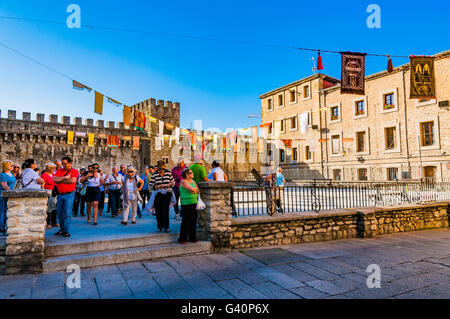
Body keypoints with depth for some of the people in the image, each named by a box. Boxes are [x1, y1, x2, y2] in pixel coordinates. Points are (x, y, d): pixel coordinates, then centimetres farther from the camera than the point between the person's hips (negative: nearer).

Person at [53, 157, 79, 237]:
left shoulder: (74, 171, 0)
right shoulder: (59, 171, 14)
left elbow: (73, 180, -17)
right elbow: (54, 179, -1)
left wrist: (60, 181, -6)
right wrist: (65, 177, -11)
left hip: (69, 194, -5)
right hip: (60, 194, 5)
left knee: (67, 213, -6)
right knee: (59, 212, 10)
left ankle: (66, 231, 0)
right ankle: (62, 229, 24)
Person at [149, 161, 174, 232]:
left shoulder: (168, 173, 4)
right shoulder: (154, 175, 1)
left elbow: (173, 182, 12)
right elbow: (150, 186, -1)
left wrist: (170, 184, -9)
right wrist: (158, 186, -16)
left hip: (167, 194, -1)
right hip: (158, 194, 1)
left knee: (165, 209, -11)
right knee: (158, 209, -1)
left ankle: (166, 227, -1)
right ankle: (160, 226, 17)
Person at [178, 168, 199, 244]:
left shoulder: (193, 181, 16)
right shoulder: (183, 182, -8)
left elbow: (197, 190, 8)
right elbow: (192, 189, -17)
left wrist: (194, 190, -10)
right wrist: (194, 189, 2)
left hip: (194, 203, 7)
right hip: (186, 204, -7)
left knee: (193, 221, 8)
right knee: (186, 222, -4)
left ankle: (192, 238, 18)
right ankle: (182, 239, 8)